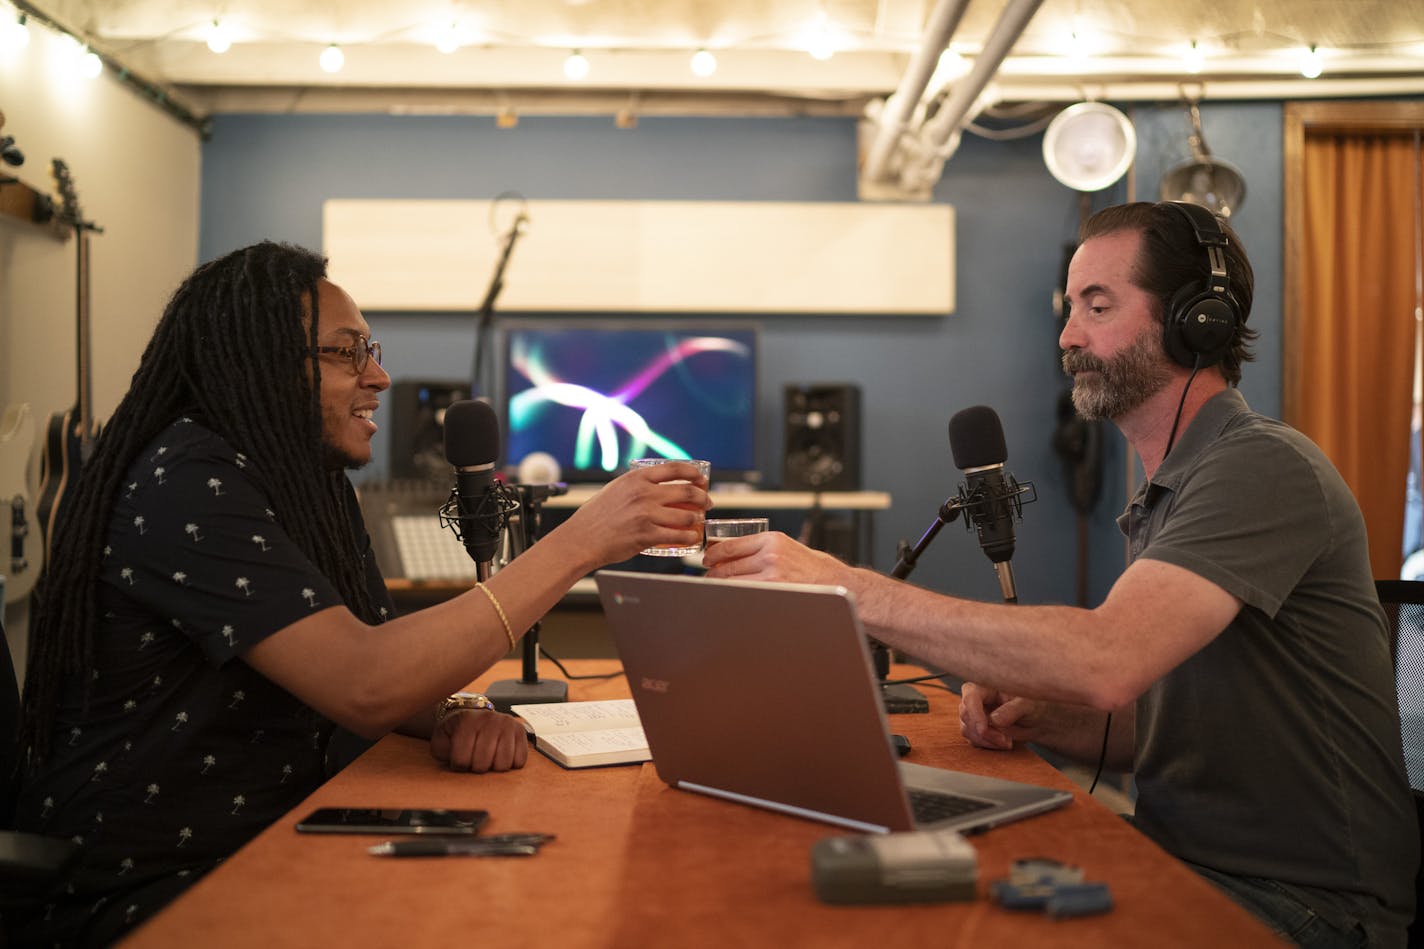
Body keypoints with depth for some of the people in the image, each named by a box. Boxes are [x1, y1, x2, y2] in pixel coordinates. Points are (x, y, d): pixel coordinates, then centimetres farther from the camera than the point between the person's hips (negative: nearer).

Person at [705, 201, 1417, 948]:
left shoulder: (1263, 466, -17)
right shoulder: (1167, 493, 14)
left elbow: (1104, 663, -33)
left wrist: (849, 590, -32)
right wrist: (1029, 714, -3)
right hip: (1184, 870, 8)